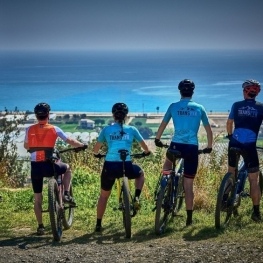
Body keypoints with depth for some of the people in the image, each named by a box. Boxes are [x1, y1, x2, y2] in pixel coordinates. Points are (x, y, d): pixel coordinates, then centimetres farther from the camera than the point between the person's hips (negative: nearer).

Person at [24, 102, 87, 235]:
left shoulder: (29, 130, 4)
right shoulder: (54, 129, -2)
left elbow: (26, 146, 19)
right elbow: (71, 142, 4)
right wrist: (83, 145, 22)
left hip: (35, 167, 2)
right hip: (49, 166, -2)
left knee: (37, 198, 14)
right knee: (67, 168, 30)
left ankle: (40, 226, 12)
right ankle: (66, 194, 18)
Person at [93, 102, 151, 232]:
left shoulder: (106, 129, 9)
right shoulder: (131, 129, 9)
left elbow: (96, 148, 16)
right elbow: (144, 146, 21)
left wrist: (96, 154, 39)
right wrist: (147, 152, 44)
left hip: (109, 166, 1)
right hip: (126, 166, 0)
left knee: (104, 196, 22)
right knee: (140, 173, 35)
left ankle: (98, 224, 24)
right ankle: (136, 198, 15)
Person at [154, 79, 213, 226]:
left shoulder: (173, 107, 4)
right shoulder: (199, 108, 8)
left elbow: (163, 125, 11)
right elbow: (209, 130, 13)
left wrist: (157, 139, 28)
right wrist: (209, 147, 26)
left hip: (176, 145, -1)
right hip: (193, 147, 1)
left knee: (168, 164, 34)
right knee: (189, 184, 6)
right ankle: (189, 218, 7)